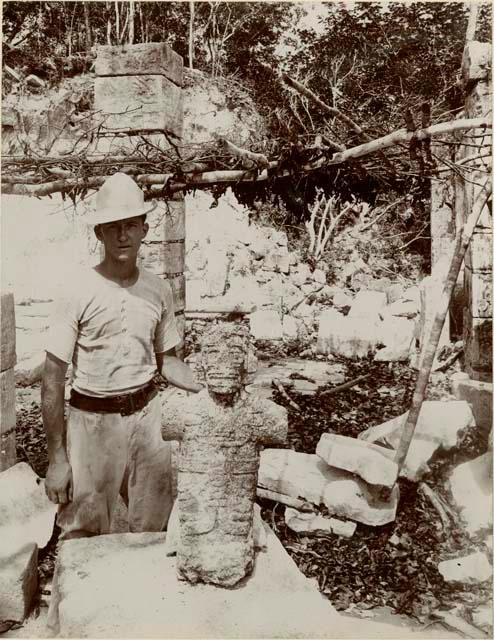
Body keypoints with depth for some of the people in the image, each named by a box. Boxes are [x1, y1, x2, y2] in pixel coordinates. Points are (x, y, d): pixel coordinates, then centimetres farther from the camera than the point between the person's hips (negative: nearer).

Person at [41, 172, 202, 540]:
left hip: (147, 416, 4)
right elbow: (53, 382, -9)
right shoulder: (79, 294, -13)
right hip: (93, 420, -3)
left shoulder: (159, 290, 0)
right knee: (83, 536, 8)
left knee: (154, 529, 16)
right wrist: (56, 458, -9)